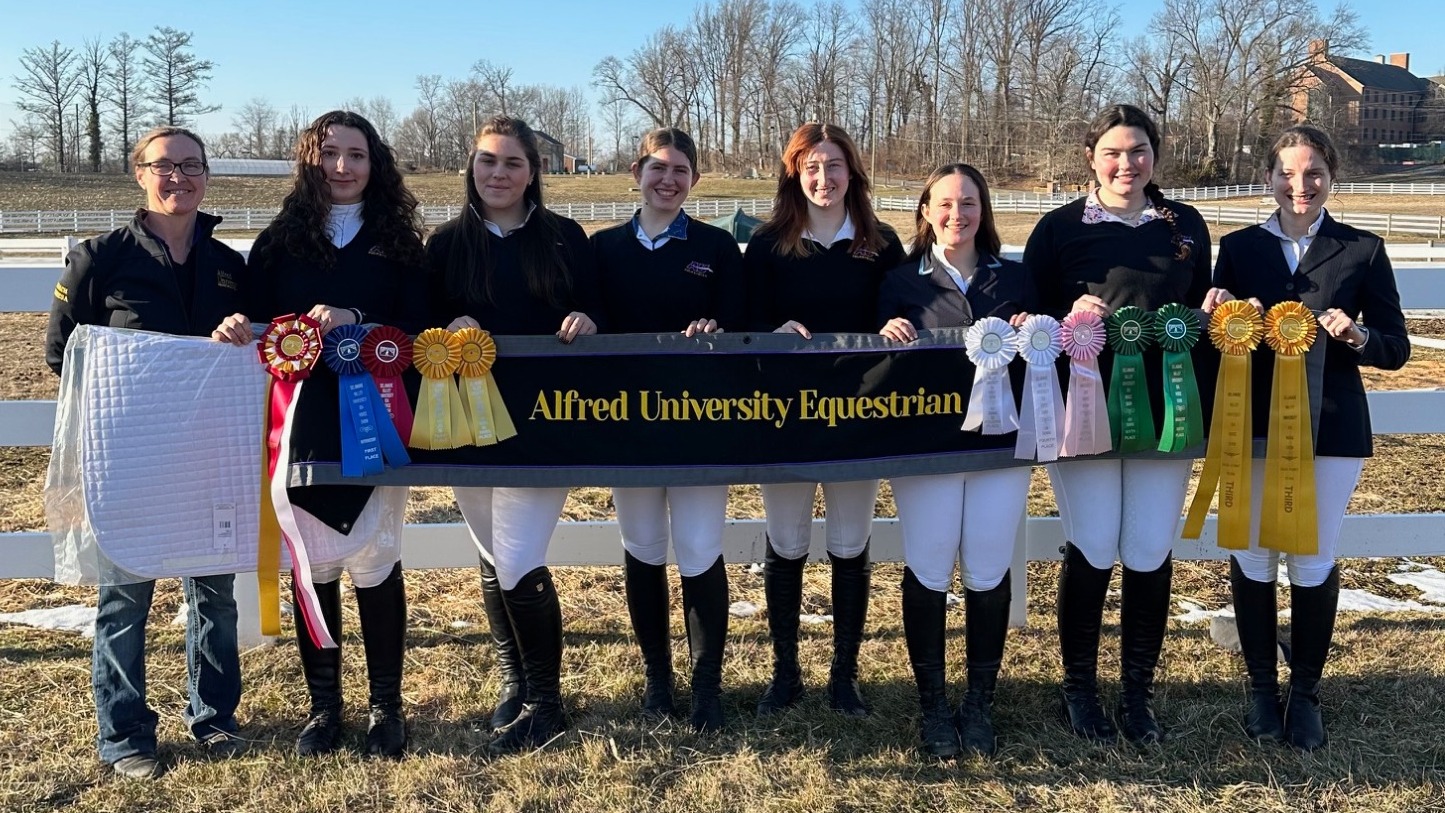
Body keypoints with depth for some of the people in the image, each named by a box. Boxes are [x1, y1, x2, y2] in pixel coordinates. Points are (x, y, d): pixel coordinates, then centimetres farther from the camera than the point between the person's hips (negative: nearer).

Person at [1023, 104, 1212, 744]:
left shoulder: (1186, 226, 12)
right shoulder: (1060, 227, 2)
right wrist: (1068, 320, -19)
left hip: (1163, 410, 3)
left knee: (1151, 555, 3)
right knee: (1091, 553, 0)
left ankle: (1137, 693, 18)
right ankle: (1079, 689, 18)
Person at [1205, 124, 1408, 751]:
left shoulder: (1362, 250, 3)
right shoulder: (1239, 247, 6)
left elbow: (1396, 347, 3)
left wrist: (1357, 336, -18)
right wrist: (1218, 319, -15)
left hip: (1332, 430, -1)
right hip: (1251, 425, 1)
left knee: (1314, 562, 4)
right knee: (1252, 558, 4)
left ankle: (1306, 693, 21)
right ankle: (1261, 686, 23)